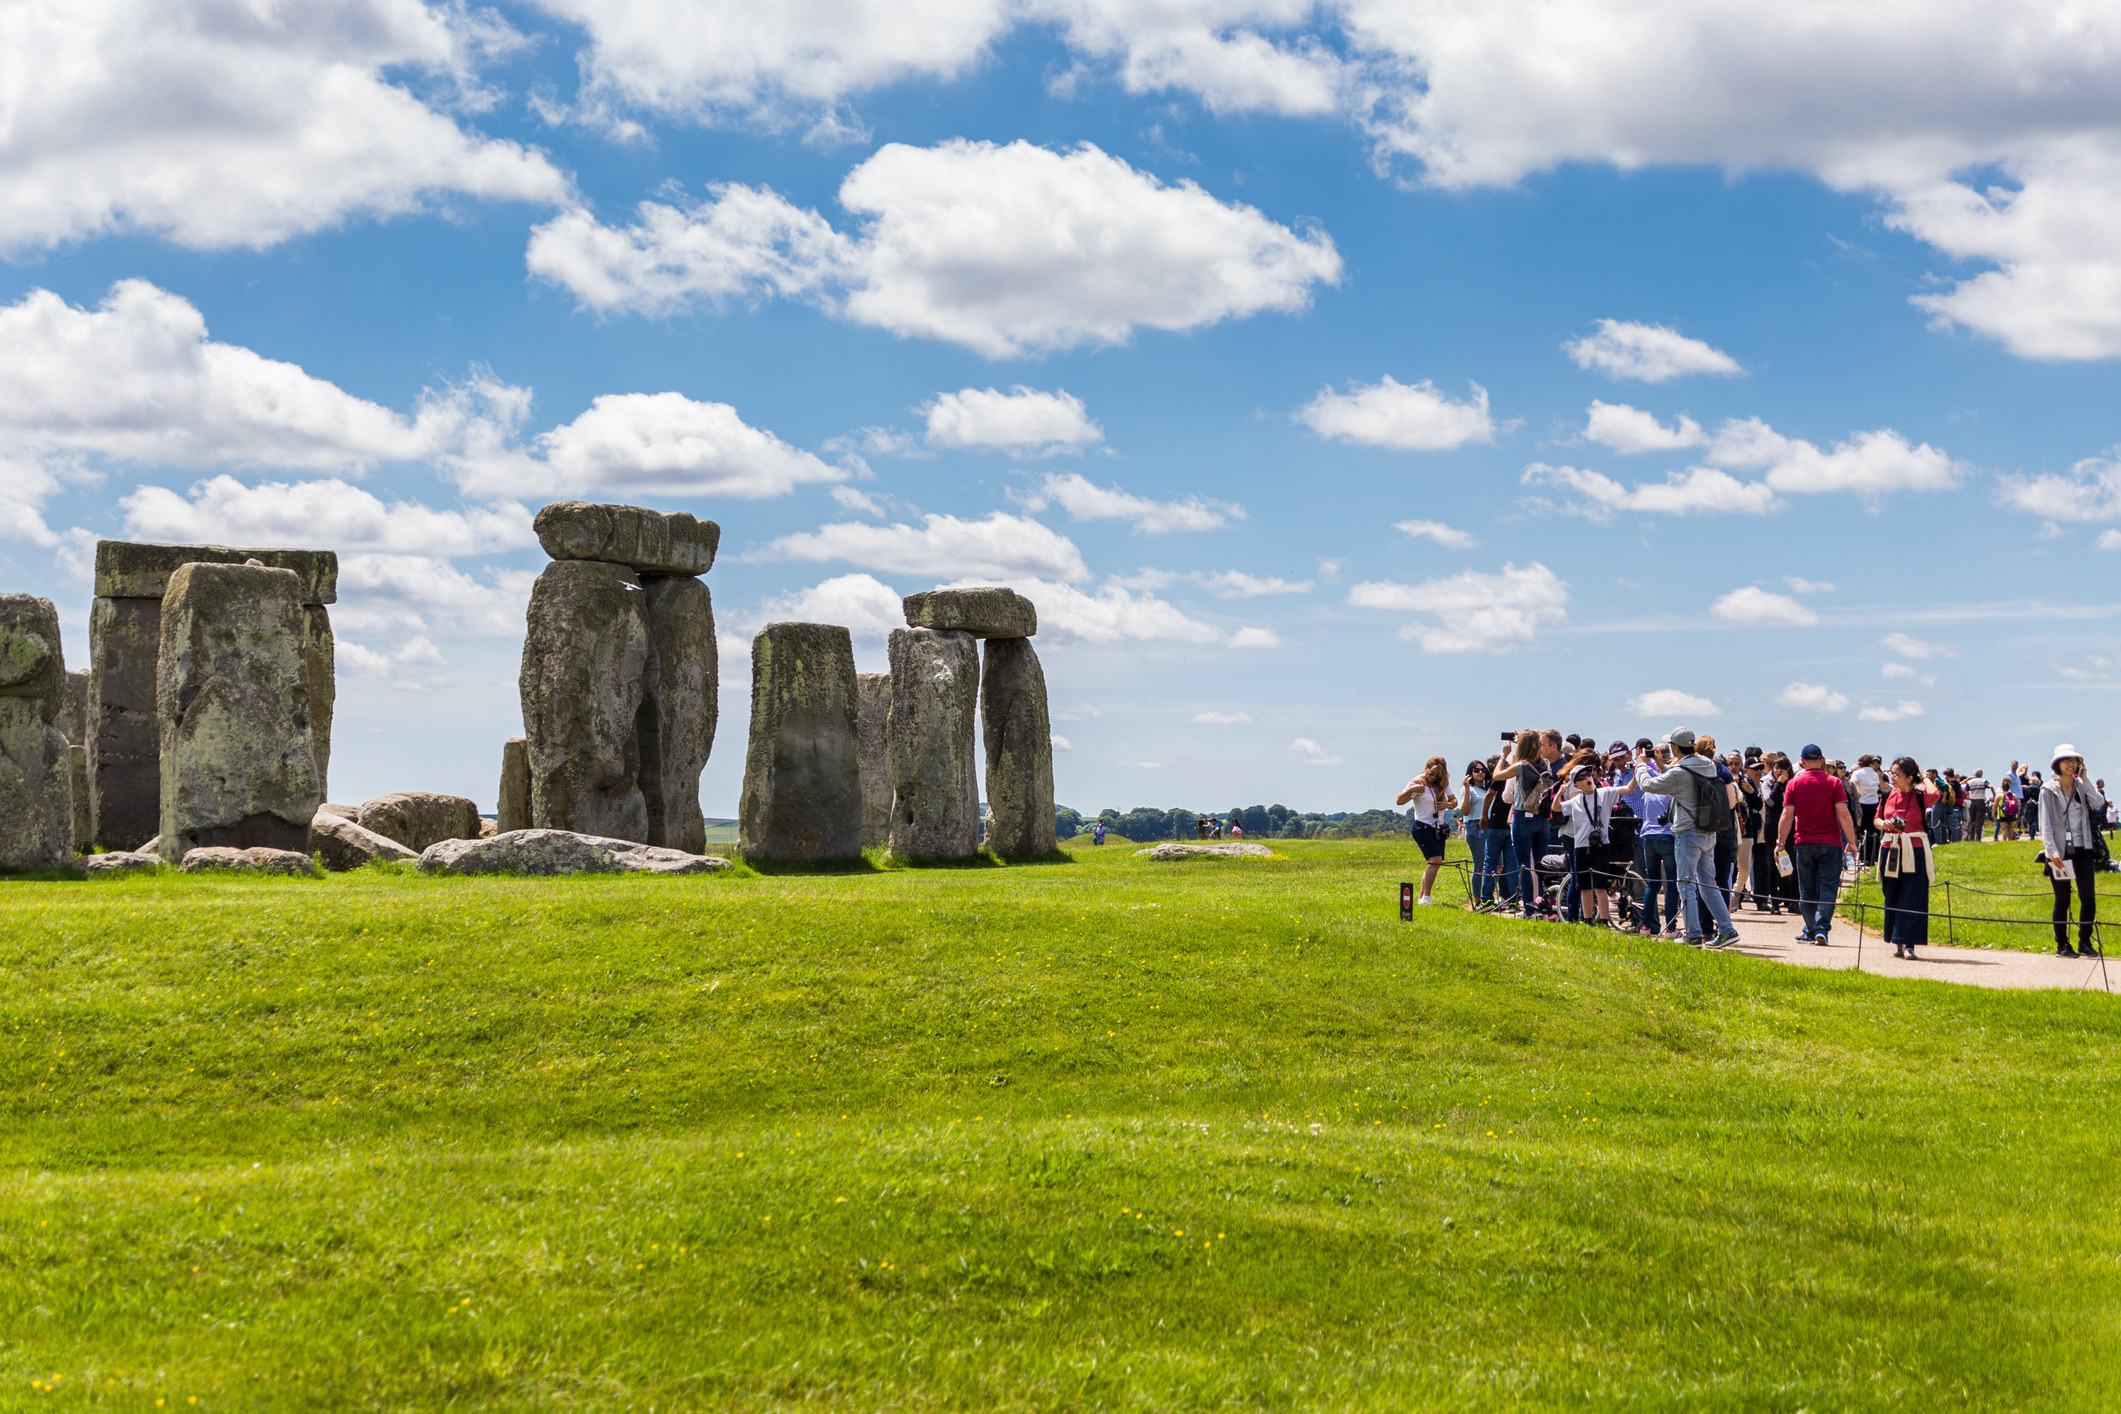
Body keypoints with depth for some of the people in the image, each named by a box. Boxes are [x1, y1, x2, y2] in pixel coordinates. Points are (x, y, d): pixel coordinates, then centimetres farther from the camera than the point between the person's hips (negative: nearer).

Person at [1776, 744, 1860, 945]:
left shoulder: (1794, 783, 1)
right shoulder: (1833, 783, -2)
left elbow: (1787, 815, -2)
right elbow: (1843, 814, -7)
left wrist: (1781, 841, 5)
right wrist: (1851, 842, -2)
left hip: (1804, 843, 1)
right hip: (1830, 843, -1)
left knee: (1807, 891, 10)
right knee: (1828, 888, -1)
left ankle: (1810, 931, 13)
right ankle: (1821, 929, -14)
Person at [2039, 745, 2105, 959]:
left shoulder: (2082, 787, 9)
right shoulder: (2048, 790, 0)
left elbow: (2099, 803, -11)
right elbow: (2045, 823, -5)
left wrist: (2084, 780, -10)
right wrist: (2052, 851, -15)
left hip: (2082, 849, 3)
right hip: (2060, 851, -3)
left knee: (2088, 897, -5)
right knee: (2062, 900, 2)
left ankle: (2085, 942, 7)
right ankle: (2062, 945, 12)